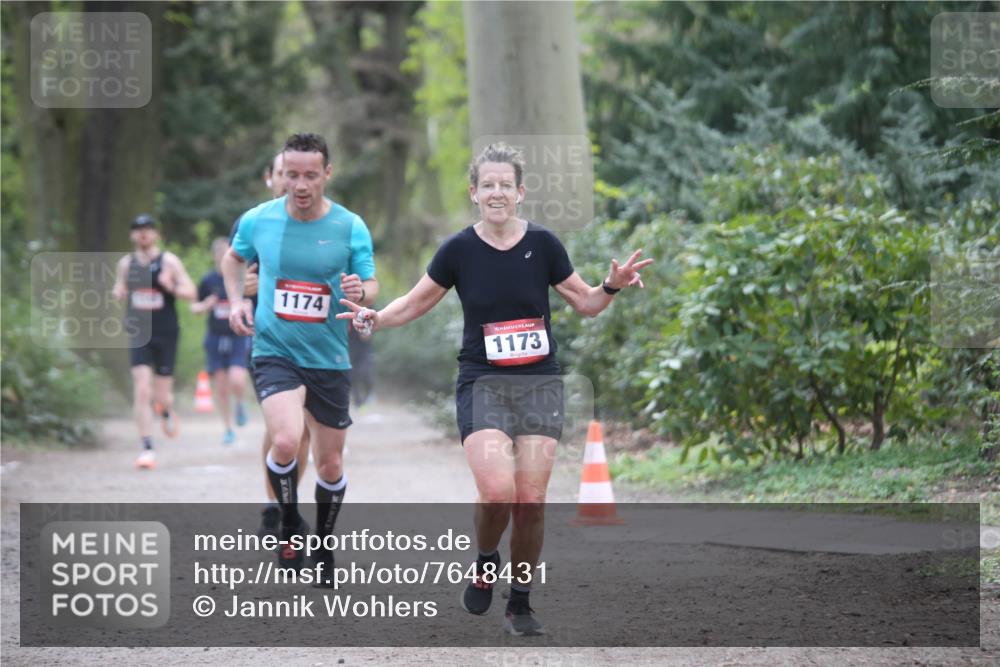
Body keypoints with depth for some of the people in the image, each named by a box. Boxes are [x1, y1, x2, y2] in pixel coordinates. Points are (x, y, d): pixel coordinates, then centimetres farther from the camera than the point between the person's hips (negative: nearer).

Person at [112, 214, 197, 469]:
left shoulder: (169, 261, -1)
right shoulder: (126, 264, 8)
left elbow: (190, 292, -2)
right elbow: (118, 290, 22)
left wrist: (172, 287, -22)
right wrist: (118, 293, -2)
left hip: (166, 335, -1)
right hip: (138, 335, 1)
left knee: (161, 395, 5)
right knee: (141, 392, -12)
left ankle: (166, 412, 43)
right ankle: (147, 449, -10)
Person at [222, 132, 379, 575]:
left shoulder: (350, 227, -6)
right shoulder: (258, 220, -3)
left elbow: (372, 286, 1)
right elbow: (233, 258, 18)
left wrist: (361, 292, -22)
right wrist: (236, 301, 2)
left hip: (329, 360, 1)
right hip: (274, 352, -1)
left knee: (331, 465, 9)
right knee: (286, 441, -26)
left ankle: (323, 542, 35)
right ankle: (290, 527, 0)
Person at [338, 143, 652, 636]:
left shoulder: (542, 244, -2)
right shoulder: (459, 249, -4)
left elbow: (584, 303, 10)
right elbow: (415, 303, 8)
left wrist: (612, 286, -10)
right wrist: (375, 318, -10)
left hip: (539, 382, 1)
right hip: (482, 384, -1)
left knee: (531, 500, -5)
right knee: (497, 491, -21)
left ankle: (520, 603, 13)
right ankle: (485, 562, 11)